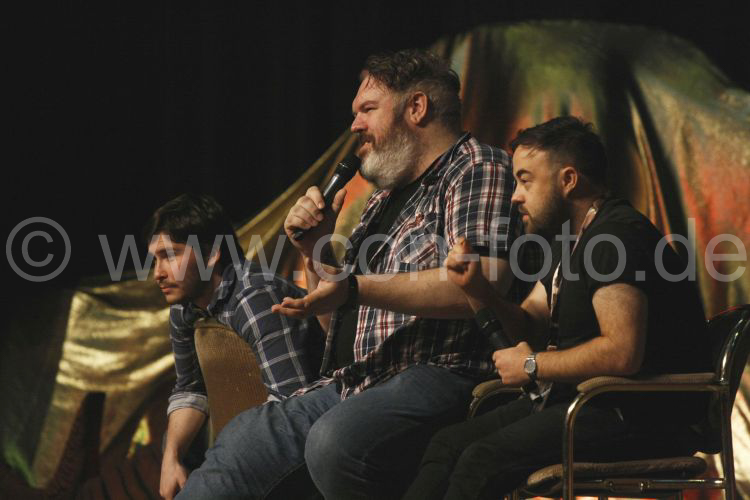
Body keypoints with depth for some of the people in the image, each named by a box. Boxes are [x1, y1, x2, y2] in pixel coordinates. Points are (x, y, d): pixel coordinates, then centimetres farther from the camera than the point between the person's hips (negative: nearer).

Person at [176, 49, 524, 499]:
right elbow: (338, 322, 30)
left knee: (334, 442, -37)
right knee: (238, 448, -6)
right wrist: (318, 252, 12)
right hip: (352, 386, 9)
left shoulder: (477, 167, 1)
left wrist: (355, 288, -22)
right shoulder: (386, 201, 27)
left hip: (435, 375, -9)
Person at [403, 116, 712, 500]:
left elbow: (623, 352, -27)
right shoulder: (568, 238, 17)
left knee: (484, 460, -24)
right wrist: (476, 290, 3)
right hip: (579, 397, 10)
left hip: (639, 414, -10)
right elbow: (528, 330, 22)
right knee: (448, 444, -1)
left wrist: (533, 366, -13)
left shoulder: (619, 235, -17)